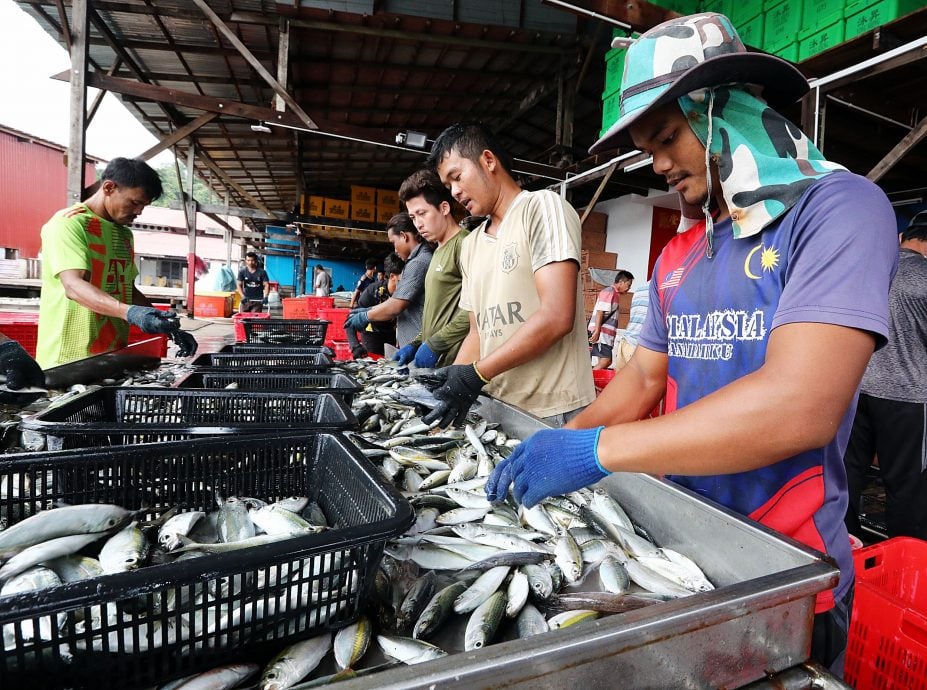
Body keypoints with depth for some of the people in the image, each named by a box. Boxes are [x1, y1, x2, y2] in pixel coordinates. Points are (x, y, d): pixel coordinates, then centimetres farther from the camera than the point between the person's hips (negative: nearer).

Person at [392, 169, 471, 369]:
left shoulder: (463, 244, -12)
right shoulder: (439, 251, 18)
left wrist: (435, 344, -17)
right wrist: (416, 343, 13)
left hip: (453, 364, -8)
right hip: (435, 363, 8)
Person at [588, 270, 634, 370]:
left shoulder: (615, 294, 20)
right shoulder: (609, 292, -9)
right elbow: (600, 312, -17)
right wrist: (597, 331, -22)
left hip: (606, 334, 10)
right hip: (601, 333, -10)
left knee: (606, 361, 6)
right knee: (605, 361, -15)